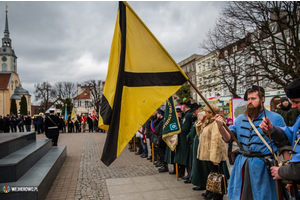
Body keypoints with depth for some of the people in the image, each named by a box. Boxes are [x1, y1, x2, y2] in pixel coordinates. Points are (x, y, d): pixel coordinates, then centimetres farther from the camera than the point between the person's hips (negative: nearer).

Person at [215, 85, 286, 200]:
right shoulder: (240, 119, 9)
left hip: (263, 166, -3)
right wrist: (220, 126, -15)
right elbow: (228, 138, 3)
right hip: (242, 164, 4)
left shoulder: (275, 118, -3)